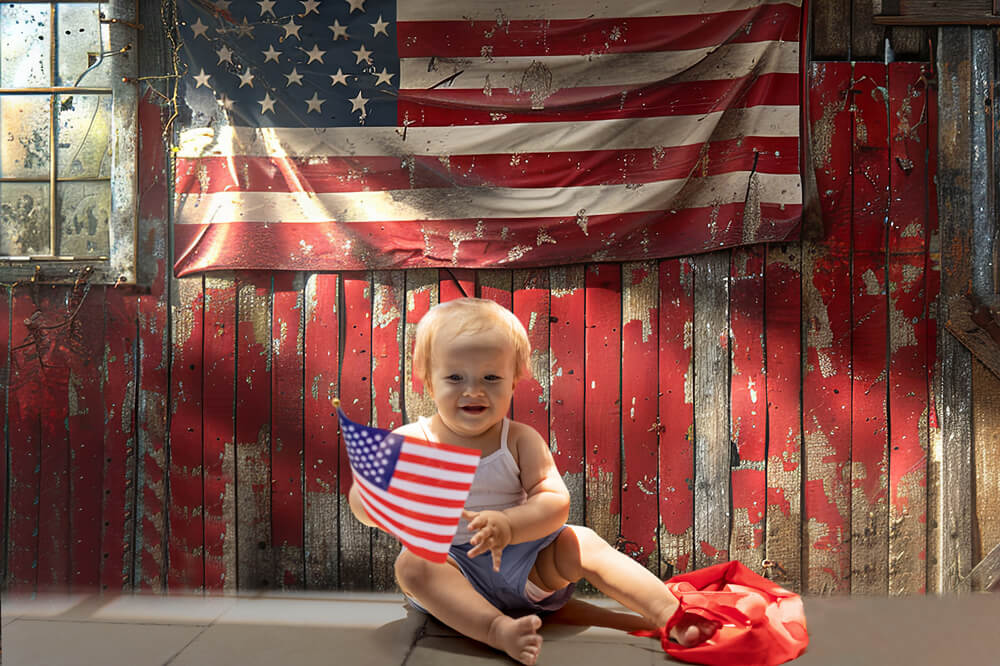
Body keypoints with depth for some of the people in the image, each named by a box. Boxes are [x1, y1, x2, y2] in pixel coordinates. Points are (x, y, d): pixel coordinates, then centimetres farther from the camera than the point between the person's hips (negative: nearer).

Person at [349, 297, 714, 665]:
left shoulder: (522, 441, 0)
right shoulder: (409, 441, -3)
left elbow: (555, 502, -11)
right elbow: (362, 506, -6)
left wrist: (508, 526, -30)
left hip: (523, 565, 2)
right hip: (452, 568, -1)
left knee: (583, 543, -17)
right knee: (411, 565, -31)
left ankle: (670, 614, -16)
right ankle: (498, 628, -44)